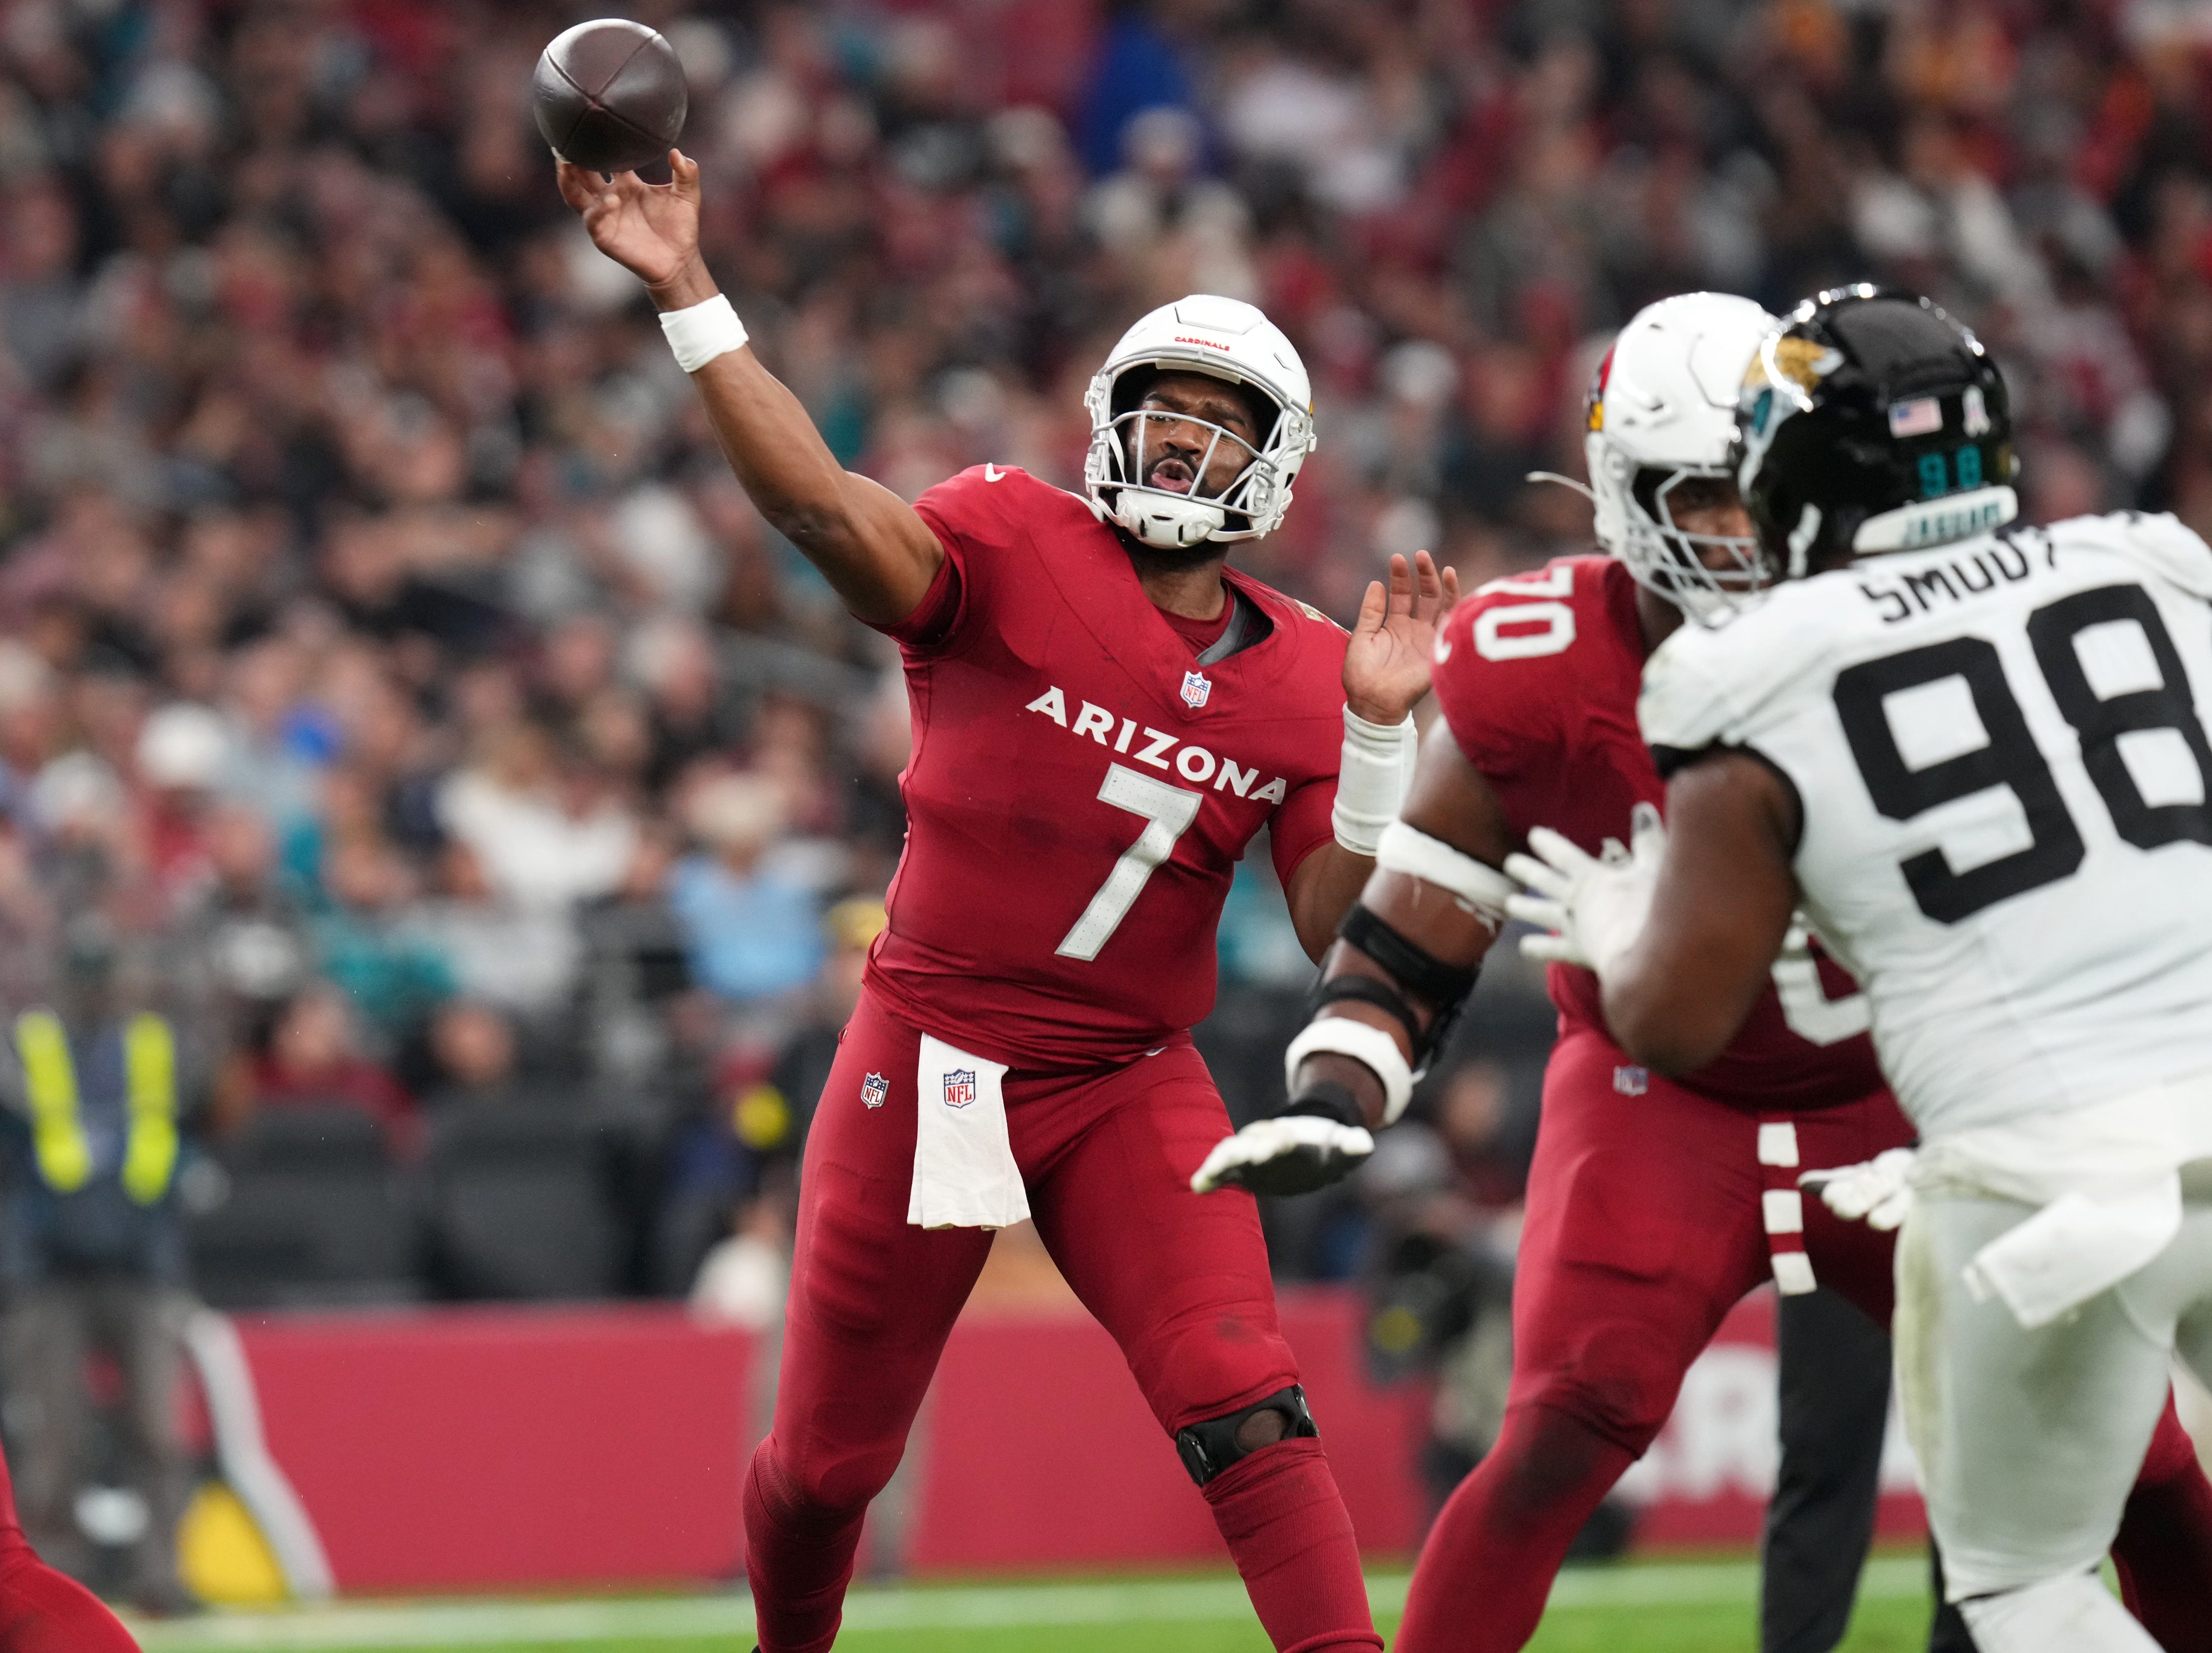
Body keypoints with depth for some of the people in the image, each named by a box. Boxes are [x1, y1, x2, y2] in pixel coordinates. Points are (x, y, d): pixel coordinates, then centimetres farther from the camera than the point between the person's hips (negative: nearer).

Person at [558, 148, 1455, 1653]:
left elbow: (1338, 925, -1)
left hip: (1130, 1087, 2)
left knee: (1247, 1415, -18)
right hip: (930, 1062, -2)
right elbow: (822, 508, -28)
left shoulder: (1297, 676, 2)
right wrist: (687, 296, -38)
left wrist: (1378, 734, -14)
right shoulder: (1019, 550, -10)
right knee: (830, 1458, 12)